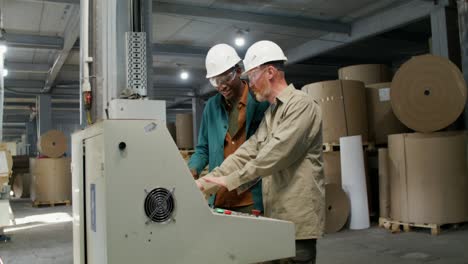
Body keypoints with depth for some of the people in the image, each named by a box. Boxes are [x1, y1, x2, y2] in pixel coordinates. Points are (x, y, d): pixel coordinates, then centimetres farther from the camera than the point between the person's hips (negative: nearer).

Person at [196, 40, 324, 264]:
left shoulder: (301, 105, -12)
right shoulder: (270, 113, 16)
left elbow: (277, 153, -22)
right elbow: (247, 153, 10)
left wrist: (231, 180, -17)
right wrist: (206, 183, 2)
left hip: (297, 218, -8)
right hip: (275, 217, 8)